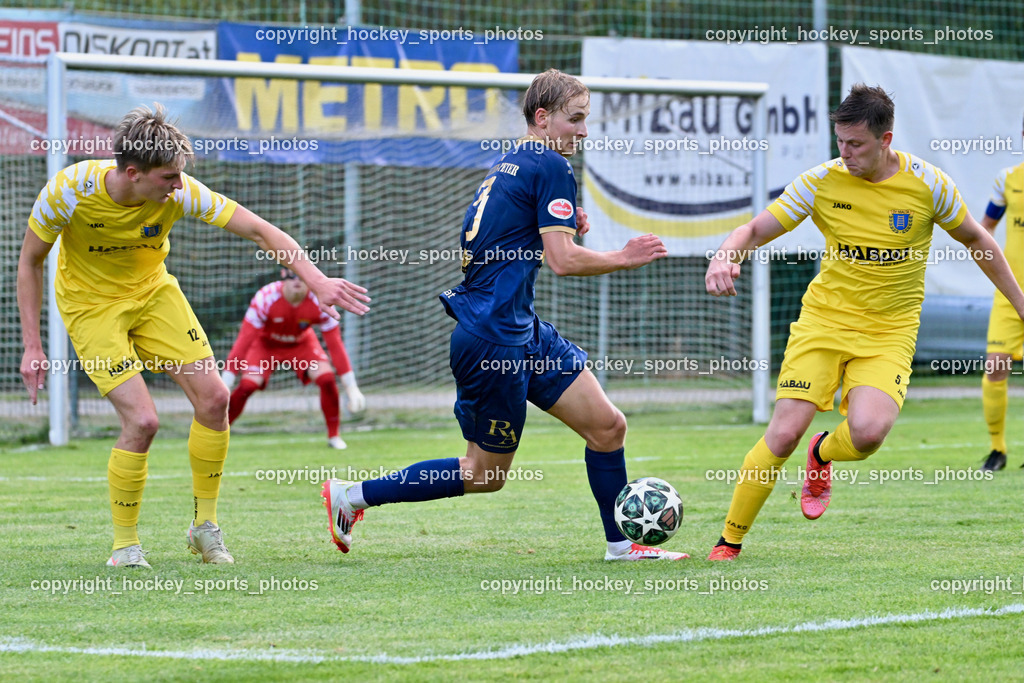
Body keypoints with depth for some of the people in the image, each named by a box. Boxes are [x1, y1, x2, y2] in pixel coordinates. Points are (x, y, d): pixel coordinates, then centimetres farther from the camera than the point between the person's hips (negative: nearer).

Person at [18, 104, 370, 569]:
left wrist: (317, 281, -29)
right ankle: (124, 544, 1)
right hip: (91, 306, -4)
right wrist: (31, 347, -15)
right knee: (142, 420, -18)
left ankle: (205, 524, 10)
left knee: (213, 397, -8)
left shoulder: (179, 192, -24)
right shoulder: (69, 191, -29)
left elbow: (257, 230, -19)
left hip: (153, 291, 4)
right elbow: (30, 262, -13)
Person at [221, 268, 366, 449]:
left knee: (327, 379, -22)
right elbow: (244, 341, -35)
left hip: (302, 343, 1)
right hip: (266, 344, -1)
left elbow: (335, 345, -23)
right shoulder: (265, 298, -36)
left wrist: (351, 388, -25)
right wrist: (224, 388, -39)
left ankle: (334, 436, -4)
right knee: (248, 385, -24)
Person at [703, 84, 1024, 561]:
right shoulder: (820, 182, -7)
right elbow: (755, 230, -3)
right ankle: (729, 542, 1)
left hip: (890, 331, 0)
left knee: (868, 431, -26)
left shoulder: (927, 184, -7)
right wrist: (724, 256, -26)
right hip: (823, 321, 0)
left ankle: (822, 455, 13)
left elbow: (976, 240, 9)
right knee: (784, 433, -15)